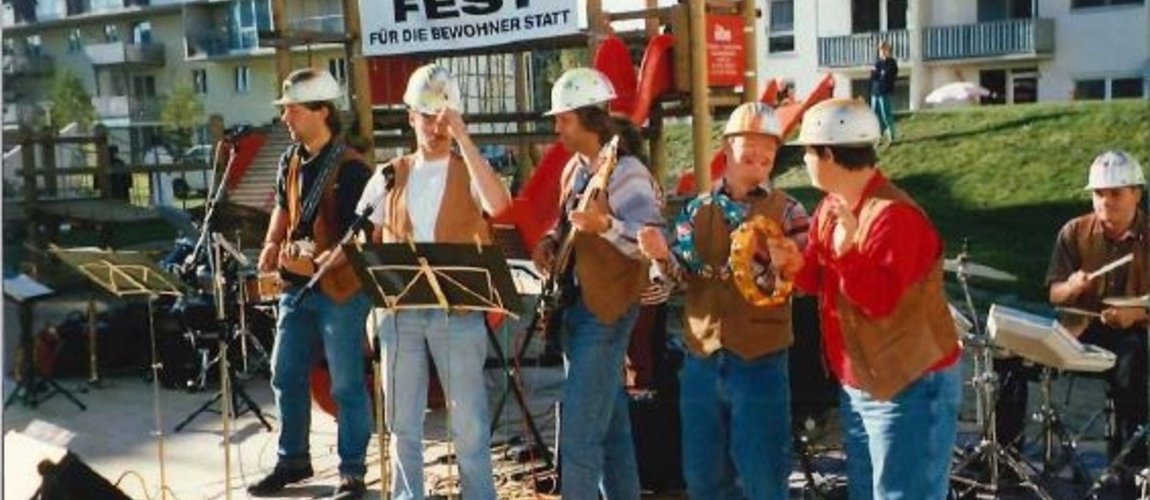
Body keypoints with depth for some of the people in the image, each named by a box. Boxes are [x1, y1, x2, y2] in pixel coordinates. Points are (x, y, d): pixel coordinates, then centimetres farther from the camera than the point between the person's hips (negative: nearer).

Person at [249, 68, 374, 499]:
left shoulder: (351, 168, -14)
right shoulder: (291, 160, 9)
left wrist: (320, 265, -26)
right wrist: (272, 244, 6)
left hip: (340, 288, -8)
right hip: (296, 287, 8)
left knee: (346, 385, 1)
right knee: (286, 375, 14)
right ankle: (292, 460, 31)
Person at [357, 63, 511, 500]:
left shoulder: (470, 172, 1)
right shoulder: (389, 178, 9)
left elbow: (498, 205, -22)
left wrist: (463, 137, -21)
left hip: (458, 311, -3)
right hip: (400, 310, 3)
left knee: (469, 422, 1)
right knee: (403, 422, 11)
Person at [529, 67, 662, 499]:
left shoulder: (625, 173, -16)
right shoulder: (574, 168, 11)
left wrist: (605, 225, -40)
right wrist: (550, 241, 4)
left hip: (605, 312, -9)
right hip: (573, 307, 9)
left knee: (577, 434, -9)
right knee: (610, 425, 17)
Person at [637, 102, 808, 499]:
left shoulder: (787, 211, -2)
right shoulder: (698, 209, 6)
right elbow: (682, 277, 3)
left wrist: (754, 261, -28)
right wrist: (662, 255, -18)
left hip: (759, 362, -3)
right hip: (701, 359, 3)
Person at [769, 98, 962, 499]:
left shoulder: (894, 215, -23)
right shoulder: (832, 207, 5)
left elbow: (880, 301, -29)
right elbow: (822, 278, 11)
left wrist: (848, 252, -42)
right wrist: (796, 264, -10)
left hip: (910, 388, -9)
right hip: (858, 386, 9)